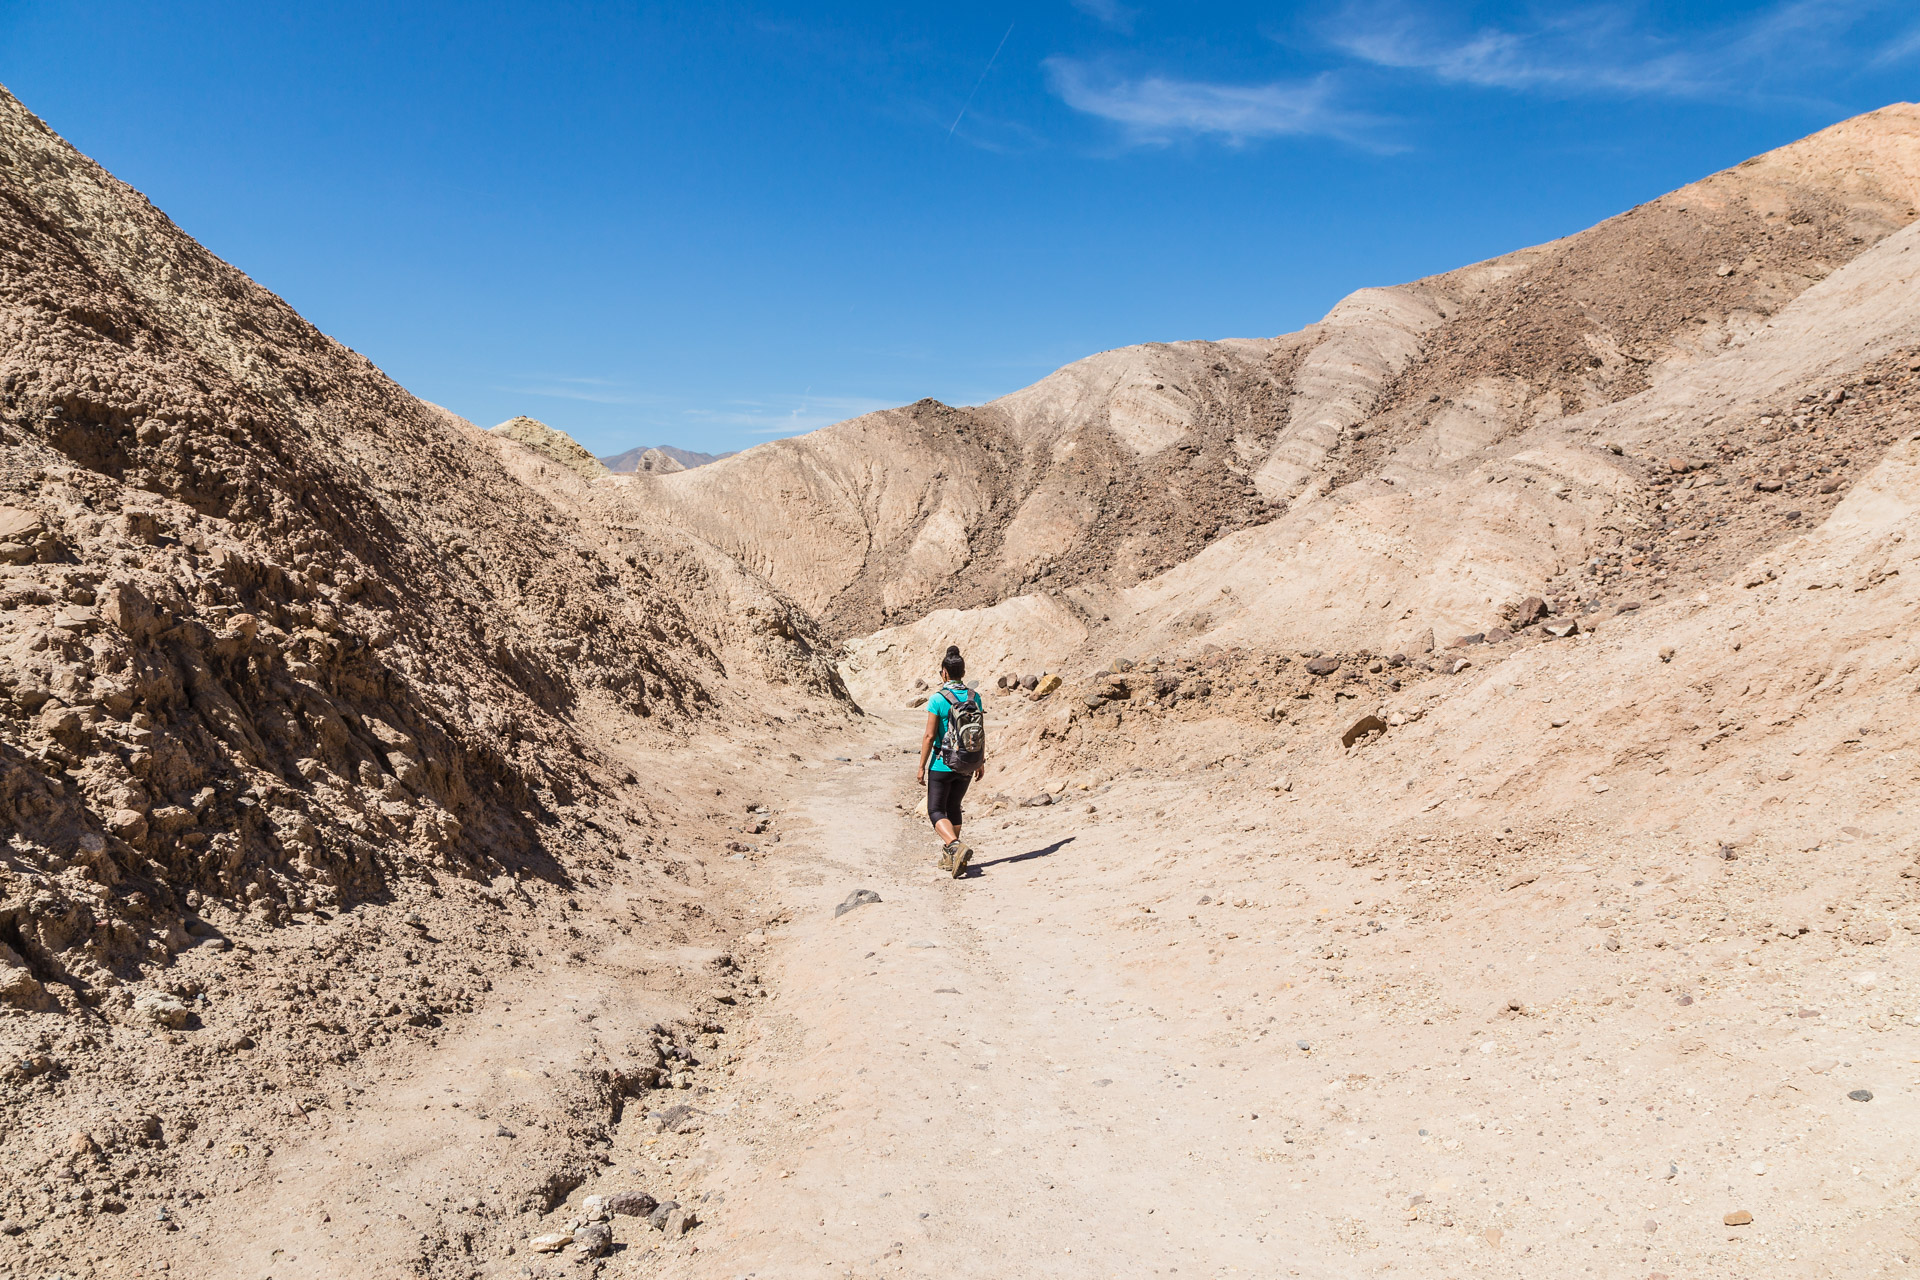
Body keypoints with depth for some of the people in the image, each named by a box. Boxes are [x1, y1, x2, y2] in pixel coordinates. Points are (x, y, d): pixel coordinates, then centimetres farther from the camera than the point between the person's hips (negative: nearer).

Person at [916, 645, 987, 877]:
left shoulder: (937, 699, -14)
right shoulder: (974, 697, 0)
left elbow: (929, 736, -14)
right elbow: (982, 733, 5)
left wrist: (922, 766, -6)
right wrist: (981, 761, 17)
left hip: (943, 764, -5)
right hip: (967, 766, 5)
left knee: (936, 811, 4)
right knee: (953, 808, 20)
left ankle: (956, 847, -19)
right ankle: (949, 858, 23)